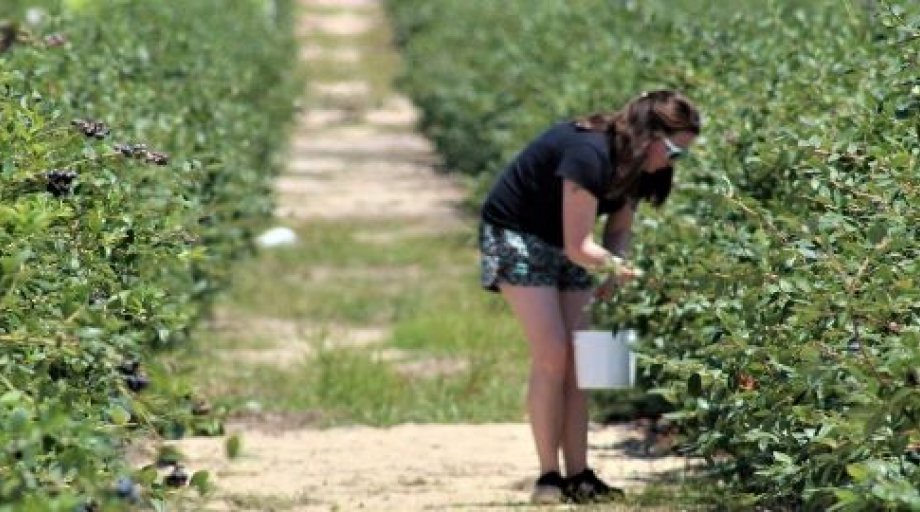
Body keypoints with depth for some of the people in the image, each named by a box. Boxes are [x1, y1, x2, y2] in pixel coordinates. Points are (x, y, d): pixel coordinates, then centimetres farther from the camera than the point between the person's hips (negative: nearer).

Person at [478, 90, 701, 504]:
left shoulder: (635, 166, -4)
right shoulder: (590, 154, -31)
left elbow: (618, 233, 2)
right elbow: (579, 247, -29)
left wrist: (612, 278, -16)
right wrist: (625, 270, -31)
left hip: (564, 247, 8)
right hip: (516, 236, -8)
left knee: (577, 359, -1)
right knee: (551, 356, -15)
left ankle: (577, 475, 0)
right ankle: (549, 476, -10)